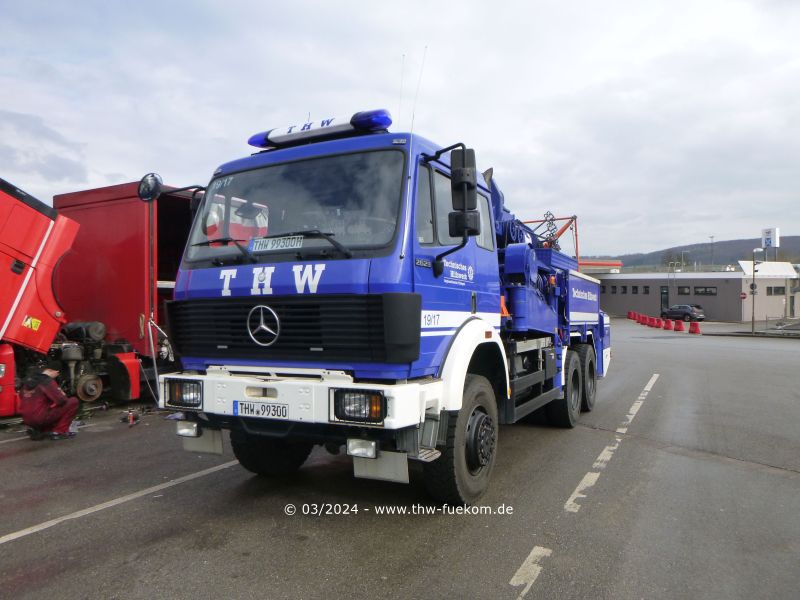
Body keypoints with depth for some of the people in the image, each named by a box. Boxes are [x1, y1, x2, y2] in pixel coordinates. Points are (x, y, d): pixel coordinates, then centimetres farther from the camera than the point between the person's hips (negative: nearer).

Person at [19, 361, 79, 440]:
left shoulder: (29, 380, 11)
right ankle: (58, 432, -2)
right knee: (73, 402, -3)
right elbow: (61, 400, -21)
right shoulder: (48, 381, -14)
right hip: (41, 418, -8)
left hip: (27, 420, 8)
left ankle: (37, 430, 12)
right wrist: (64, 396, 4)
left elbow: (21, 395, 28)